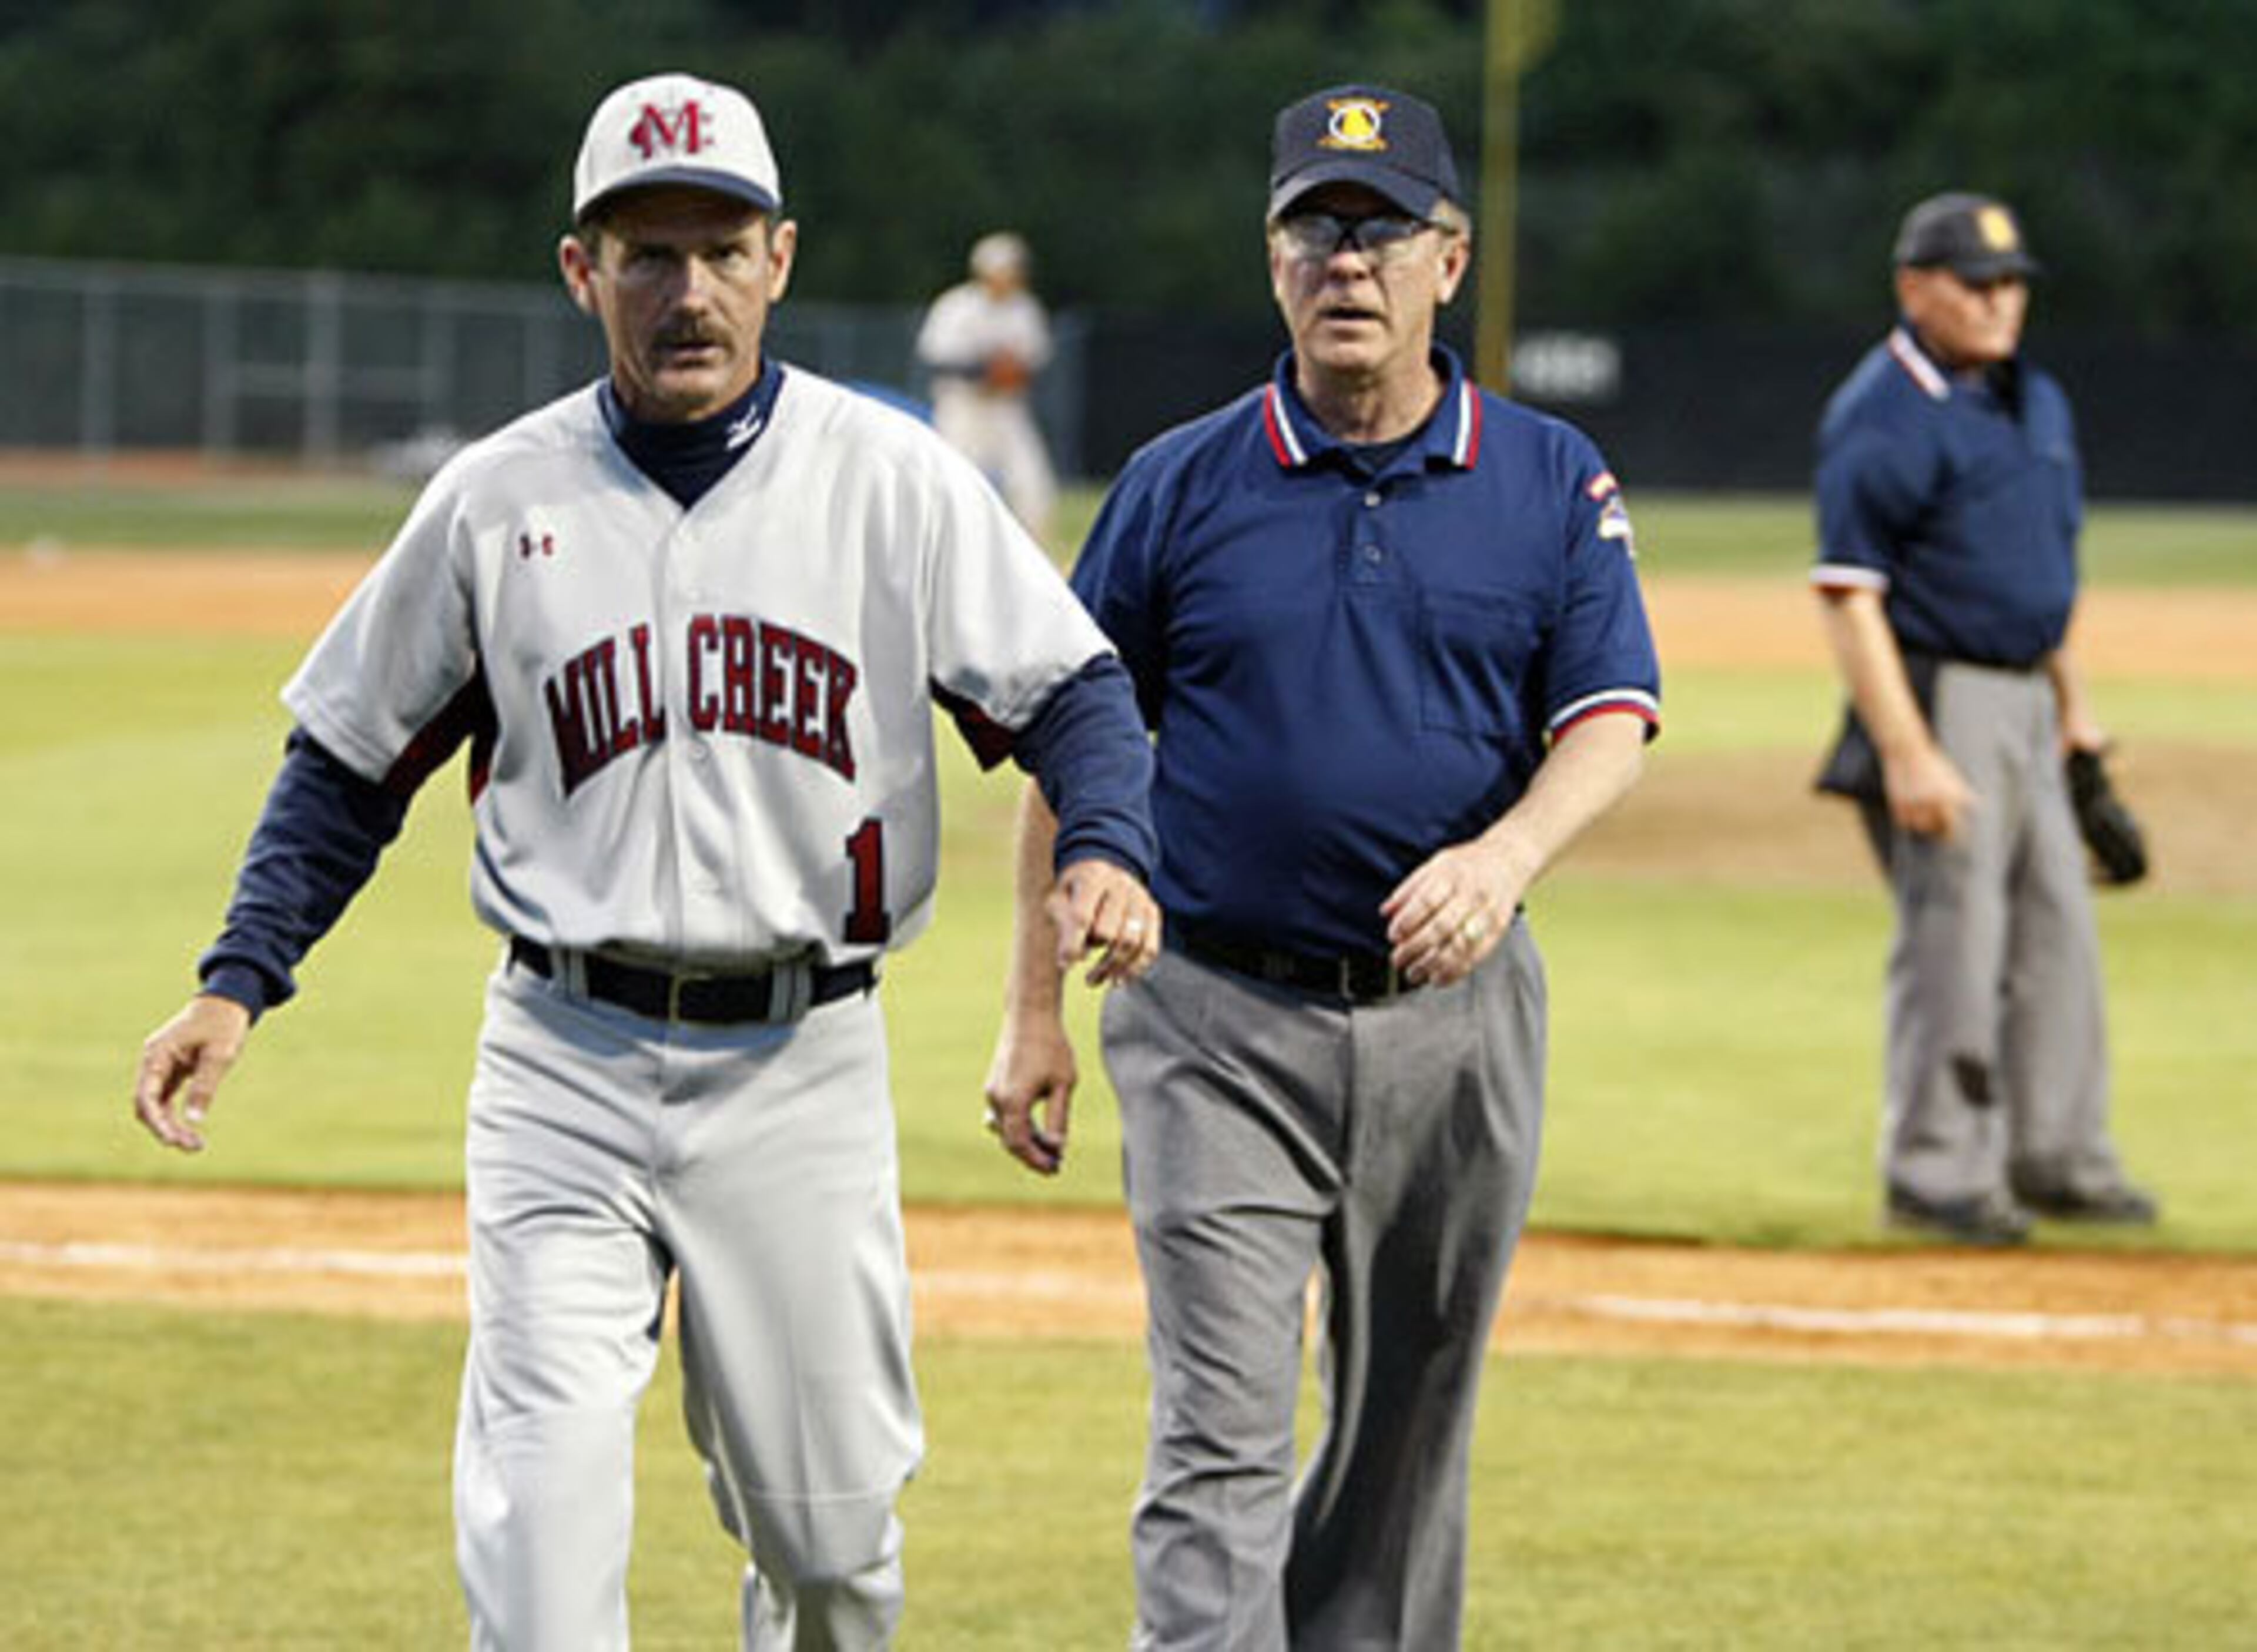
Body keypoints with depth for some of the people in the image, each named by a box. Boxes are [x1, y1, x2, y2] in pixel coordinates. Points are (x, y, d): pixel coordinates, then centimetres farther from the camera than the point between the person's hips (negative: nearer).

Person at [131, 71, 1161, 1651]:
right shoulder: (496, 500, 4)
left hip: (805, 1064, 0)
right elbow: (353, 759, 11)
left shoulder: (892, 478, 1)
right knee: (542, 1517, -13)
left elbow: (1071, 688, -1)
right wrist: (238, 984, 1)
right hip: (568, 1063, 0)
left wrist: (1107, 848, -22)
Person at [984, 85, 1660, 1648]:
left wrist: (1506, 853, -25)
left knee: (1409, 1429, 12)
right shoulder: (1182, 488, 2)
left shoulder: (1552, 481, 4)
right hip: (1221, 1024, -2)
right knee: (1221, 1443, -11)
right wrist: (1037, 1007, 3)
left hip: (1453, 1021, 2)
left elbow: (1612, 717, -4)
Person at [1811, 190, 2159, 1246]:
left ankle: (2057, 1158, 20)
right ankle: (1936, 1175, 2)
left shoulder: (2036, 404, 14)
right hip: (1939, 701, -9)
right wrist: (1907, 754, -24)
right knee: (1952, 940, -7)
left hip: (2025, 704, 9)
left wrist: (2072, 702, 22)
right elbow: (1847, 594, -18)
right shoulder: (1882, 421, -14)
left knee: (2058, 931, 11)